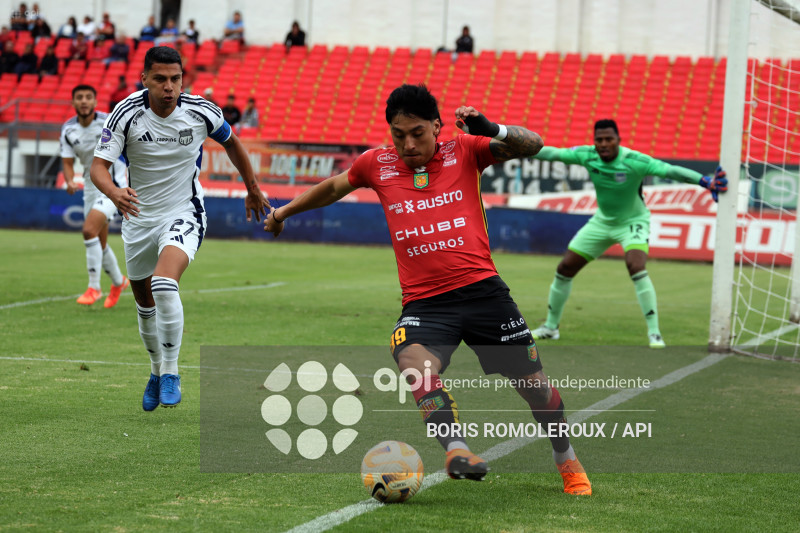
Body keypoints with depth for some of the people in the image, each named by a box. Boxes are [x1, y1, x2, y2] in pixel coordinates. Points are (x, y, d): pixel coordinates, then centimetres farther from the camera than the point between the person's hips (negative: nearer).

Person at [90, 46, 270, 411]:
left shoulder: (201, 112, -13)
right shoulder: (126, 114, -16)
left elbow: (231, 142, 8)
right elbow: (98, 166, -22)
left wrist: (252, 188, 19)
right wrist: (114, 193, -44)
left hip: (183, 216, -2)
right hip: (139, 217, 2)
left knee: (165, 285, -28)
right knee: (145, 304, 15)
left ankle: (171, 373, -14)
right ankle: (157, 370, 41)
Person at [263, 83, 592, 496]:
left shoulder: (464, 151, 4)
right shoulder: (377, 165, 9)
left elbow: (532, 145, -5)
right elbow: (334, 187, 29)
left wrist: (492, 130, -24)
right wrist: (285, 211, 40)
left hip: (483, 290, 0)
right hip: (424, 303, 1)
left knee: (533, 383, 4)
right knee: (414, 361, -33)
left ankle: (568, 464, 28)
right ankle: (456, 450, -44)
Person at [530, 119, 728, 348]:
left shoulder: (634, 161, -29)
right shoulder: (587, 155, -16)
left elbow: (671, 170, -37)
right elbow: (552, 153, -7)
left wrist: (705, 181, -47)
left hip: (633, 221, -5)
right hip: (602, 221, 5)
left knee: (636, 267, -30)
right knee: (565, 268, 4)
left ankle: (654, 333, -24)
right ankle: (551, 326, 24)